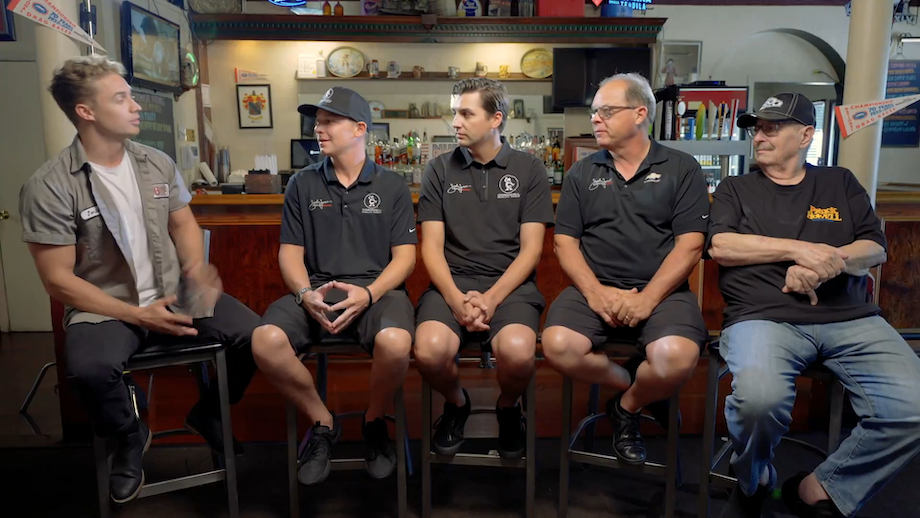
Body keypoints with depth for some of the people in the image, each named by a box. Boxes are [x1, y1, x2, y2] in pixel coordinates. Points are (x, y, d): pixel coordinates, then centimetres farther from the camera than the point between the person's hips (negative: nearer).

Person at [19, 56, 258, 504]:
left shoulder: (157, 163, 4)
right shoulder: (48, 187, -11)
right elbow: (58, 280, -11)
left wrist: (196, 269, -9)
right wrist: (138, 316, -18)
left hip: (175, 294, 4)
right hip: (105, 307, -4)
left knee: (254, 335, -16)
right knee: (90, 370, -36)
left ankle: (207, 413, 15)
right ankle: (130, 437, 2)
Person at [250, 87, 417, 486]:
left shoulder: (392, 186, 8)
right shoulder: (302, 185, 12)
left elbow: (405, 256, 2)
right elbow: (290, 253, 9)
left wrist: (368, 293, -17)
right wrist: (306, 294, -13)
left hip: (377, 290, -2)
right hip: (316, 291, 2)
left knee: (395, 344, -35)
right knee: (265, 342, -28)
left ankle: (375, 422, 0)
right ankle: (322, 423, 0)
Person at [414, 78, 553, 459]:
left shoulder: (529, 169, 7)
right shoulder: (440, 170, 10)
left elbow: (530, 248, 1)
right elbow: (432, 246, 3)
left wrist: (491, 298, -14)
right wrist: (456, 299, -14)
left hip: (510, 283, -1)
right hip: (452, 281, 1)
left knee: (517, 352, -31)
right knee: (429, 350, -29)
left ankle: (508, 407, 7)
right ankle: (456, 403, 9)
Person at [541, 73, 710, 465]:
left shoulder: (681, 169, 7)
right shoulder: (581, 174, 14)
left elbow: (689, 246, -2)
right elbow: (565, 242, 7)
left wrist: (646, 299, -15)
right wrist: (596, 292, -11)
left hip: (661, 290, -2)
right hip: (594, 289, 2)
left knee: (676, 357, -32)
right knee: (558, 346, -27)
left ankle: (628, 406, 4)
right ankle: (636, 385, 4)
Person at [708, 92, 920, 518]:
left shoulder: (840, 184, 22)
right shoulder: (736, 188, 16)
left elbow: (876, 248, 12)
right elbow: (720, 246, -1)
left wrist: (823, 266, -8)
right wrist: (800, 249, -9)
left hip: (851, 319, 4)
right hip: (763, 317, -3)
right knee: (759, 398, -34)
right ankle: (752, 482, 0)